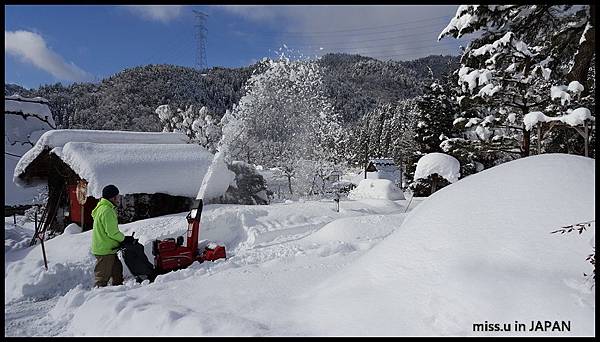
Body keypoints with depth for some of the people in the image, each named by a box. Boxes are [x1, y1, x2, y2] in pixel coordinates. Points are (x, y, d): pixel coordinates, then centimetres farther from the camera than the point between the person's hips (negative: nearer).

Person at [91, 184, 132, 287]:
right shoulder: (107, 211, -20)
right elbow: (112, 232, -22)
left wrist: (122, 238, 11)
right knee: (103, 276, -1)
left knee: (117, 270, 19)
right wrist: (124, 238, -8)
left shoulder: (105, 208, 15)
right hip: (104, 250, -11)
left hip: (108, 249, 11)